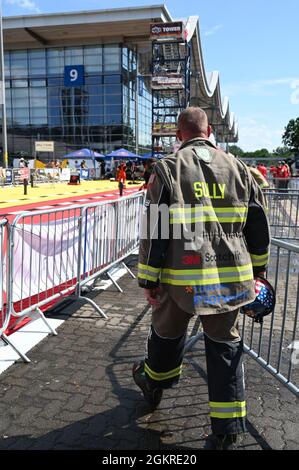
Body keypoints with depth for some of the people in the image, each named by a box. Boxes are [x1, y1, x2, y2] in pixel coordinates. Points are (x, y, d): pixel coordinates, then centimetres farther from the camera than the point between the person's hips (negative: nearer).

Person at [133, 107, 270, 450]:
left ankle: (153, 383, 49)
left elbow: (154, 229, -9)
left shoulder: (167, 168, -5)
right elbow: (258, 224, 9)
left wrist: (149, 279, -3)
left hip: (182, 275, -2)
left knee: (167, 333, 22)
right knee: (225, 345, 15)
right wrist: (257, 267, 21)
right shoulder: (237, 167, 5)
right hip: (231, 276, 2)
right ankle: (228, 429, 21)